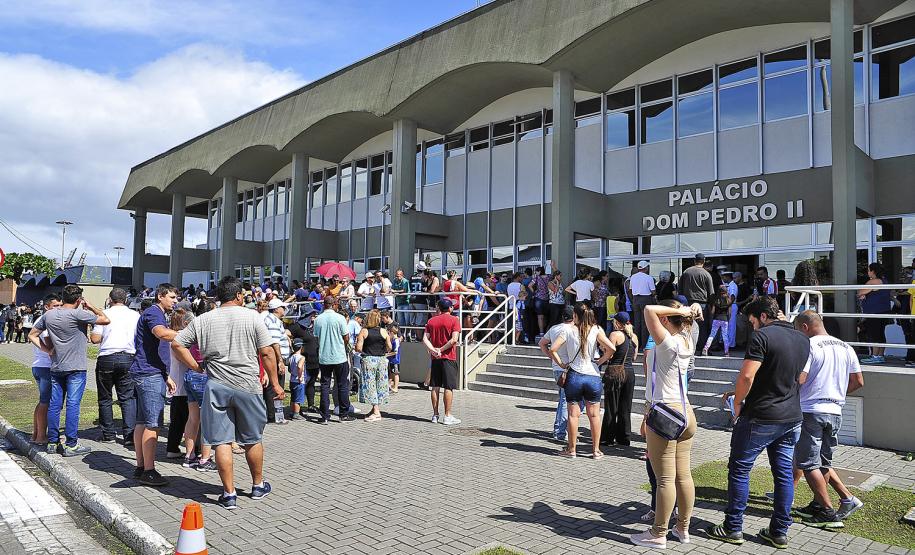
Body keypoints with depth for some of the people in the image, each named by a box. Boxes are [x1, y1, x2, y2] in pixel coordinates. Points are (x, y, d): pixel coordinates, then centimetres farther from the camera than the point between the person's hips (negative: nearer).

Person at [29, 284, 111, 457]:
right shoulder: (78, 314, -15)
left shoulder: (48, 315, 6)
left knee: (54, 404, 10)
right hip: (76, 367, -6)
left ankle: (52, 442, 17)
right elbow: (105, 320, -13)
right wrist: (91, 307, 0)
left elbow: (32, 335, 15)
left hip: (56, 367, 6)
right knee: (73, 404, -3)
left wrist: (46, 349, 9)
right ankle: (71, 445, -1)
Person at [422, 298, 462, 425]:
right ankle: (447, 416, 1)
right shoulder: (454, 320, -6)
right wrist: (441, 349, -12)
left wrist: (433, 350, -11)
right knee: (449, 387, -1)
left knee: (435, 387, 9)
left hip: (435, 358, 5)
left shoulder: (431, 320, 8)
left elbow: (425, 339, -2)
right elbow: (454, 340, -17)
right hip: (449, 357, -4)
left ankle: (435, 415, 14)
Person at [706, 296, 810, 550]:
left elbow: (747, 377, -24)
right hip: (792, 417, 7)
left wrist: (737, 403, -6)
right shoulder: (803, 340, 10)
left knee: (739, 470, 4)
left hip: (760, 417, -7)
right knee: (784, 472, 12)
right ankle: (779, 531, 19)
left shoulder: (762, 336, -16)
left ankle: (733, 528, 10)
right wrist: (740, 392, 20)